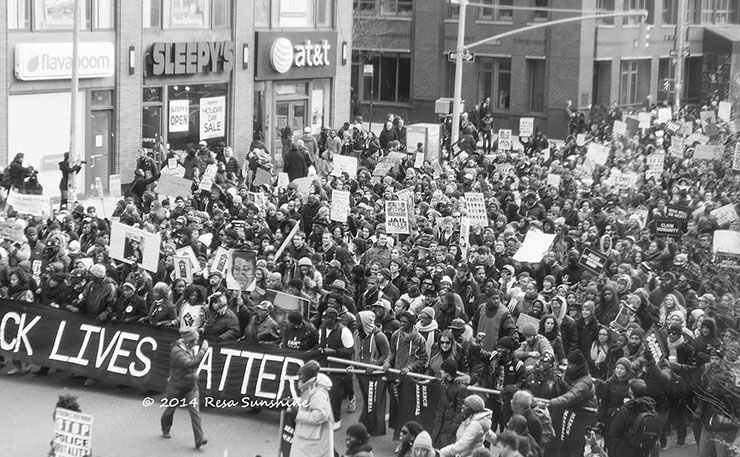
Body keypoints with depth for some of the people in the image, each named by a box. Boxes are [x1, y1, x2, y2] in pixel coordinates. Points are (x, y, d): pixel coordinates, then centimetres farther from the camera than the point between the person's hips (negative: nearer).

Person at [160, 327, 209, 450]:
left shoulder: (190, 349, 0)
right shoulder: (176, 351, -26)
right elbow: (190, 364, -40)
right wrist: (203, 350, -38)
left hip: (191, 386, 5)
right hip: (177, 387, -5)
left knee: (195, 412, -8)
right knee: (170, 409, 17)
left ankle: (199, 440, -13)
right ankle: (165, 430, 45)